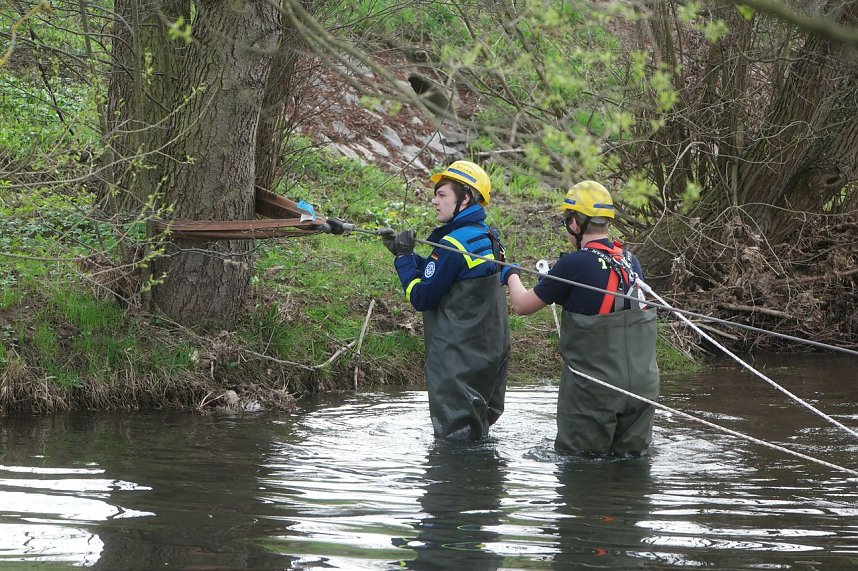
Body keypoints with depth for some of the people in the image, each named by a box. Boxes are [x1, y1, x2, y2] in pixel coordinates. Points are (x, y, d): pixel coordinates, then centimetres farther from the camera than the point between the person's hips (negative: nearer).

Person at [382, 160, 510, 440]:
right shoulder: (488, 238, 9)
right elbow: (436, 274, 18)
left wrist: (404, 257, -5)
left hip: (458, 360, -9)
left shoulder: (453, 243, -20)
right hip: (490, 352, 10)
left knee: (455, 436, -2)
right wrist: (403, 253, 11)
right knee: (477, 433, 17)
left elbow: (421, 297, -16)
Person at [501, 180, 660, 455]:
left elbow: (522, 305, -3)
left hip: (594, 389, -6)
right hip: (643, 387, 6)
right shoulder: (631, 262, 4)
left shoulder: (574, 264, -14)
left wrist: (511, 276, 20)